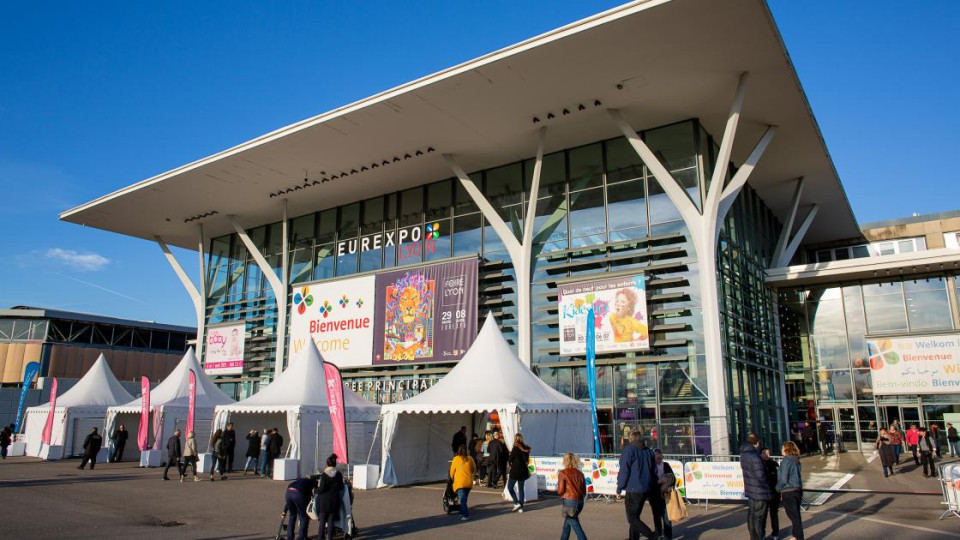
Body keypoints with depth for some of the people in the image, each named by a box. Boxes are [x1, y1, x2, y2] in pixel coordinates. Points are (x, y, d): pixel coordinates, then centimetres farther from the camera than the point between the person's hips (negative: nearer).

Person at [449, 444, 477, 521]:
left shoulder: (456, 459, -2)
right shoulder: (469, 458, 6)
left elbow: (452, 470, 7)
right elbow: (474, 469, 19)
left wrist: (452, 478, 26)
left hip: (460, 482, -4)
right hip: (469, 481, 4)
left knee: (462, 498, -8)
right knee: (464, 498, 19)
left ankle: (466, 515, -18)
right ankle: (462, 512, 25)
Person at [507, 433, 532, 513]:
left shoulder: (515, 448, -14)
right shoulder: (526, 448, 4)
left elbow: (509, 459, -10)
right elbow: (527, 460, 12)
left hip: (515, 470, -6)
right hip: (523, 471, 6)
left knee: (510, 487, 6)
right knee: (521, 489, 12)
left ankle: (517, 503, -7)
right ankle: (521, 507, 11)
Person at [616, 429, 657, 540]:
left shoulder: (629, 450, -9)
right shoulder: (648, 451, 11)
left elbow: (624, 471, -13)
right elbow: (654, 471, 16)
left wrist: (619, 489, -6)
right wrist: (652, 489, 23)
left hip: (633, 490, -7)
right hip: (646, 489, 7)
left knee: (632, 518, -4)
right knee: (635, 516, 17)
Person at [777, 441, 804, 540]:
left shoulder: (786, 461, -16)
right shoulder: (796, 461, 8)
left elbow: (783, 479, -17)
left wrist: (778, 489, -2)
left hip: (788, 492, -8)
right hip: (798, 490, 8)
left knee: (793, 516, 0)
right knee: (796, 515, 17)